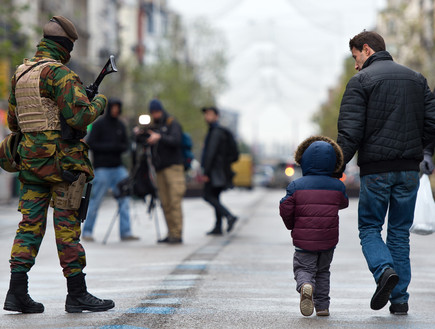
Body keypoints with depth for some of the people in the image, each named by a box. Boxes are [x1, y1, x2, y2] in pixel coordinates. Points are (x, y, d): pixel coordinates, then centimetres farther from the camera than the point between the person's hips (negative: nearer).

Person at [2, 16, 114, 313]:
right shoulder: (59, 73, -13)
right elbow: (80, 116, -21)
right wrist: (99, 103, -1)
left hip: (30, 157, 7)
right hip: (62, 160, -7)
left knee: (30, 224, 7)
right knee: (67, 225, -1)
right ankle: (77, 294, 5)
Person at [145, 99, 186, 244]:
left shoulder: (173, 124, 1)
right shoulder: (153, 126, 20)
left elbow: (175, 141, -16)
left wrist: (159, 137, -32)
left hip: (173, 167, -6)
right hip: (160, 169, 6)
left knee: (174, 202, -11)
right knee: (165, 203, 1)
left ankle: (177, 234, -12)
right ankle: (171, 234, 3)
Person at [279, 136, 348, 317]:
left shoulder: (296, 185, -7)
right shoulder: (337, 186, -1)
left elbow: (285, 208, -8)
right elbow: (343, 203, 16)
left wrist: (291, 225, 11)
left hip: (304, 240, -2)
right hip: (328, 240, 2)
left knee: (303, 268, 5)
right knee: (323, 271, 19)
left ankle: (305, 285, -29)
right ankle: (322, 306, 15)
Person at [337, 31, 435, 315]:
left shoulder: (361, 81, -5)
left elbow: (350, 132, -12)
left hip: (375, 169, -4)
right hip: (409, 170, 4)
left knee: (369, 228, 10)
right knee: (400, 232, 11)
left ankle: (385, 270, -18)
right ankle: (399, 298, 7)